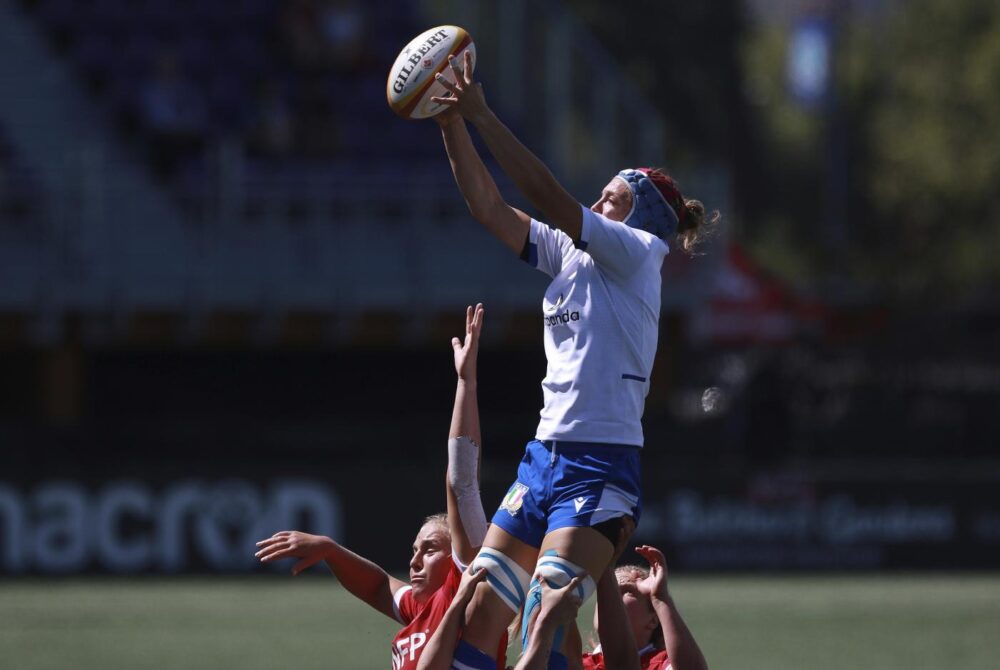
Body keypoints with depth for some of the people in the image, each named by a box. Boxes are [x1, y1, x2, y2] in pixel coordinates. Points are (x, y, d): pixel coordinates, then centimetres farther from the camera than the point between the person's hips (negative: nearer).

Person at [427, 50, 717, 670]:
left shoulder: (635, 253, -6)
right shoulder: (569, 253, 15)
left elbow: (548, 195, -17)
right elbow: (489, 206, 11)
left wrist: (483, 116, -18)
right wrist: (454, 124, 0)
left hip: (600, 467, -8)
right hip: (546, 456, 8)